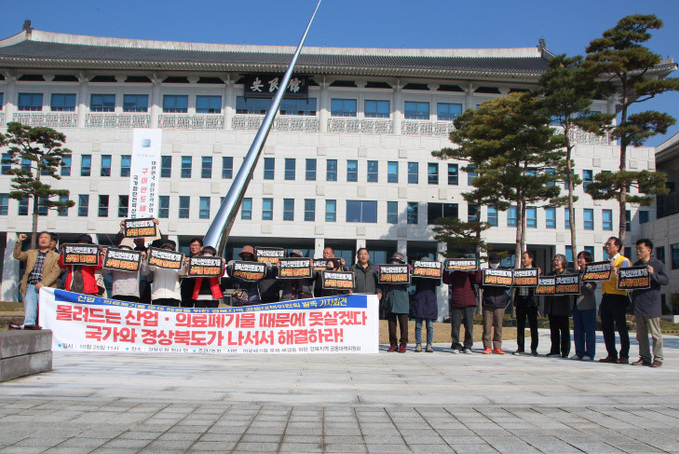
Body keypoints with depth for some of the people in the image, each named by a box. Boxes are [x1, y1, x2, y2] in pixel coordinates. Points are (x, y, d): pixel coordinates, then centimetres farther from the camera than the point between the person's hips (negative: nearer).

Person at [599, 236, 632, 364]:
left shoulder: (624, 261, -2)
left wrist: (615, 269, -22)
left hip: (618, 297, -7)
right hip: (605, 298, 7)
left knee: (621, 327, -3)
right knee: (606, 328, 6)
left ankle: (624, 356, 2)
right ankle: (612, 355, 12)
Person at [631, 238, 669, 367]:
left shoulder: (658, 264, -1)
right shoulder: (636, 265, 16)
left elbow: (666, 280, -8)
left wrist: (653, 274, -22)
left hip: (652, 304, -6)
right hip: (638, 304, 6)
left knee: (655, 333, -2)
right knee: (641, 334, 8)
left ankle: (658, 358, 6)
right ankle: (644, 358, 15)